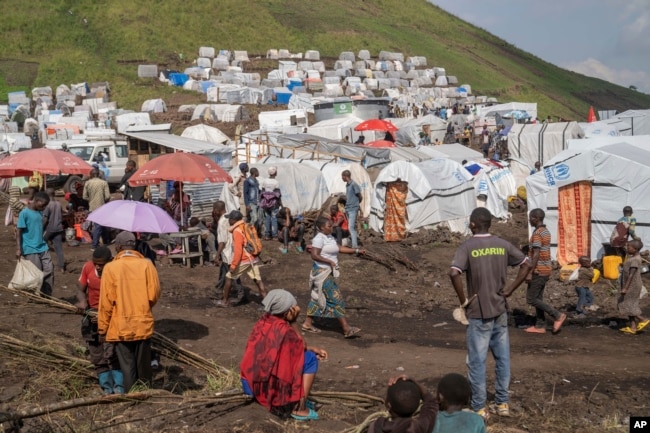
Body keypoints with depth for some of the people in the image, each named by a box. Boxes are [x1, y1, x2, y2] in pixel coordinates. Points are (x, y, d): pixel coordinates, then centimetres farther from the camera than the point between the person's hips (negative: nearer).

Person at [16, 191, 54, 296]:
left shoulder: (40, 212, 10)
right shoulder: (24, 213, -11)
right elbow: (18, 231, -12)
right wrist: (18, 249, -18)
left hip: (43, 247, 7)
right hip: (30, 249, -7)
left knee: (49, 269, 2)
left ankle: (47, 295, 12)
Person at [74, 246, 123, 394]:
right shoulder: (88, 267, -7)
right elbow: (81, 290, 4)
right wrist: (82, 302, -19)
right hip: (92, 313, 5)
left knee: (111, 353, -18)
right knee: (97, 357, 7)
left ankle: (119, 387, -7)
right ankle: (107, 388, 17)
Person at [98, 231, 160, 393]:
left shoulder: (111, 268, -9)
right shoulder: (147, 265, -5)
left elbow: (106, 301, -8)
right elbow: (154, 294, -5)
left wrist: (102, 328, 1)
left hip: (121, 326, -2)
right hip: (143, 324, 2)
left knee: (127, 364, 8)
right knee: (143, 364, 14)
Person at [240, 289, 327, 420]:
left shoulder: (263, 322, 6)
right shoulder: (283, 330, -19)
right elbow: (301, 346, 1)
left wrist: (312, 349, 14)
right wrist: (293, 322, -3)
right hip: (269, 387, -8)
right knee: (310, 359, 0)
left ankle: (297, 399, 21)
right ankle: (299, 408, 0)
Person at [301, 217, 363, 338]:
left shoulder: (329, 237, 12)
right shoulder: (319, 238, -16)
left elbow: (339, 248, 15)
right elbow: (314, 255, -23)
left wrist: (357, 250, 10)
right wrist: (330, 262, -22)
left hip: (328, 272, 10)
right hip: (322, 273, -10)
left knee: (318, 298, 15)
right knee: (336, 299, -8)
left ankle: (308, 323, 23)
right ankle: (346, 328, -7)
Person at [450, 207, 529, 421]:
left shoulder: (467, 247, -11)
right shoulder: (503, 245, 3)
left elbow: (454, 273, -25)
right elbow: (525, 264, 6)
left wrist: (463, 300, -13)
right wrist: (509, 290, 6)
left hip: (478, 313, -4)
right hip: (500, 310, 5)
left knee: (477, 360, 3)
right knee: (502, 357, 13)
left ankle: (480, 408, 7)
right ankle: (503, 403, 20)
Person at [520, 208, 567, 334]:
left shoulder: (537, 233, -18)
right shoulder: (546, 232, 12)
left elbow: (536, 255, -23)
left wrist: (530, 273, -21)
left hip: (538, 271, -10)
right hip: (545, 271, 10)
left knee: (531, 299, -4)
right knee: (538, 298, 11)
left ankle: (557, 315, -5)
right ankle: (540, 326, 12)